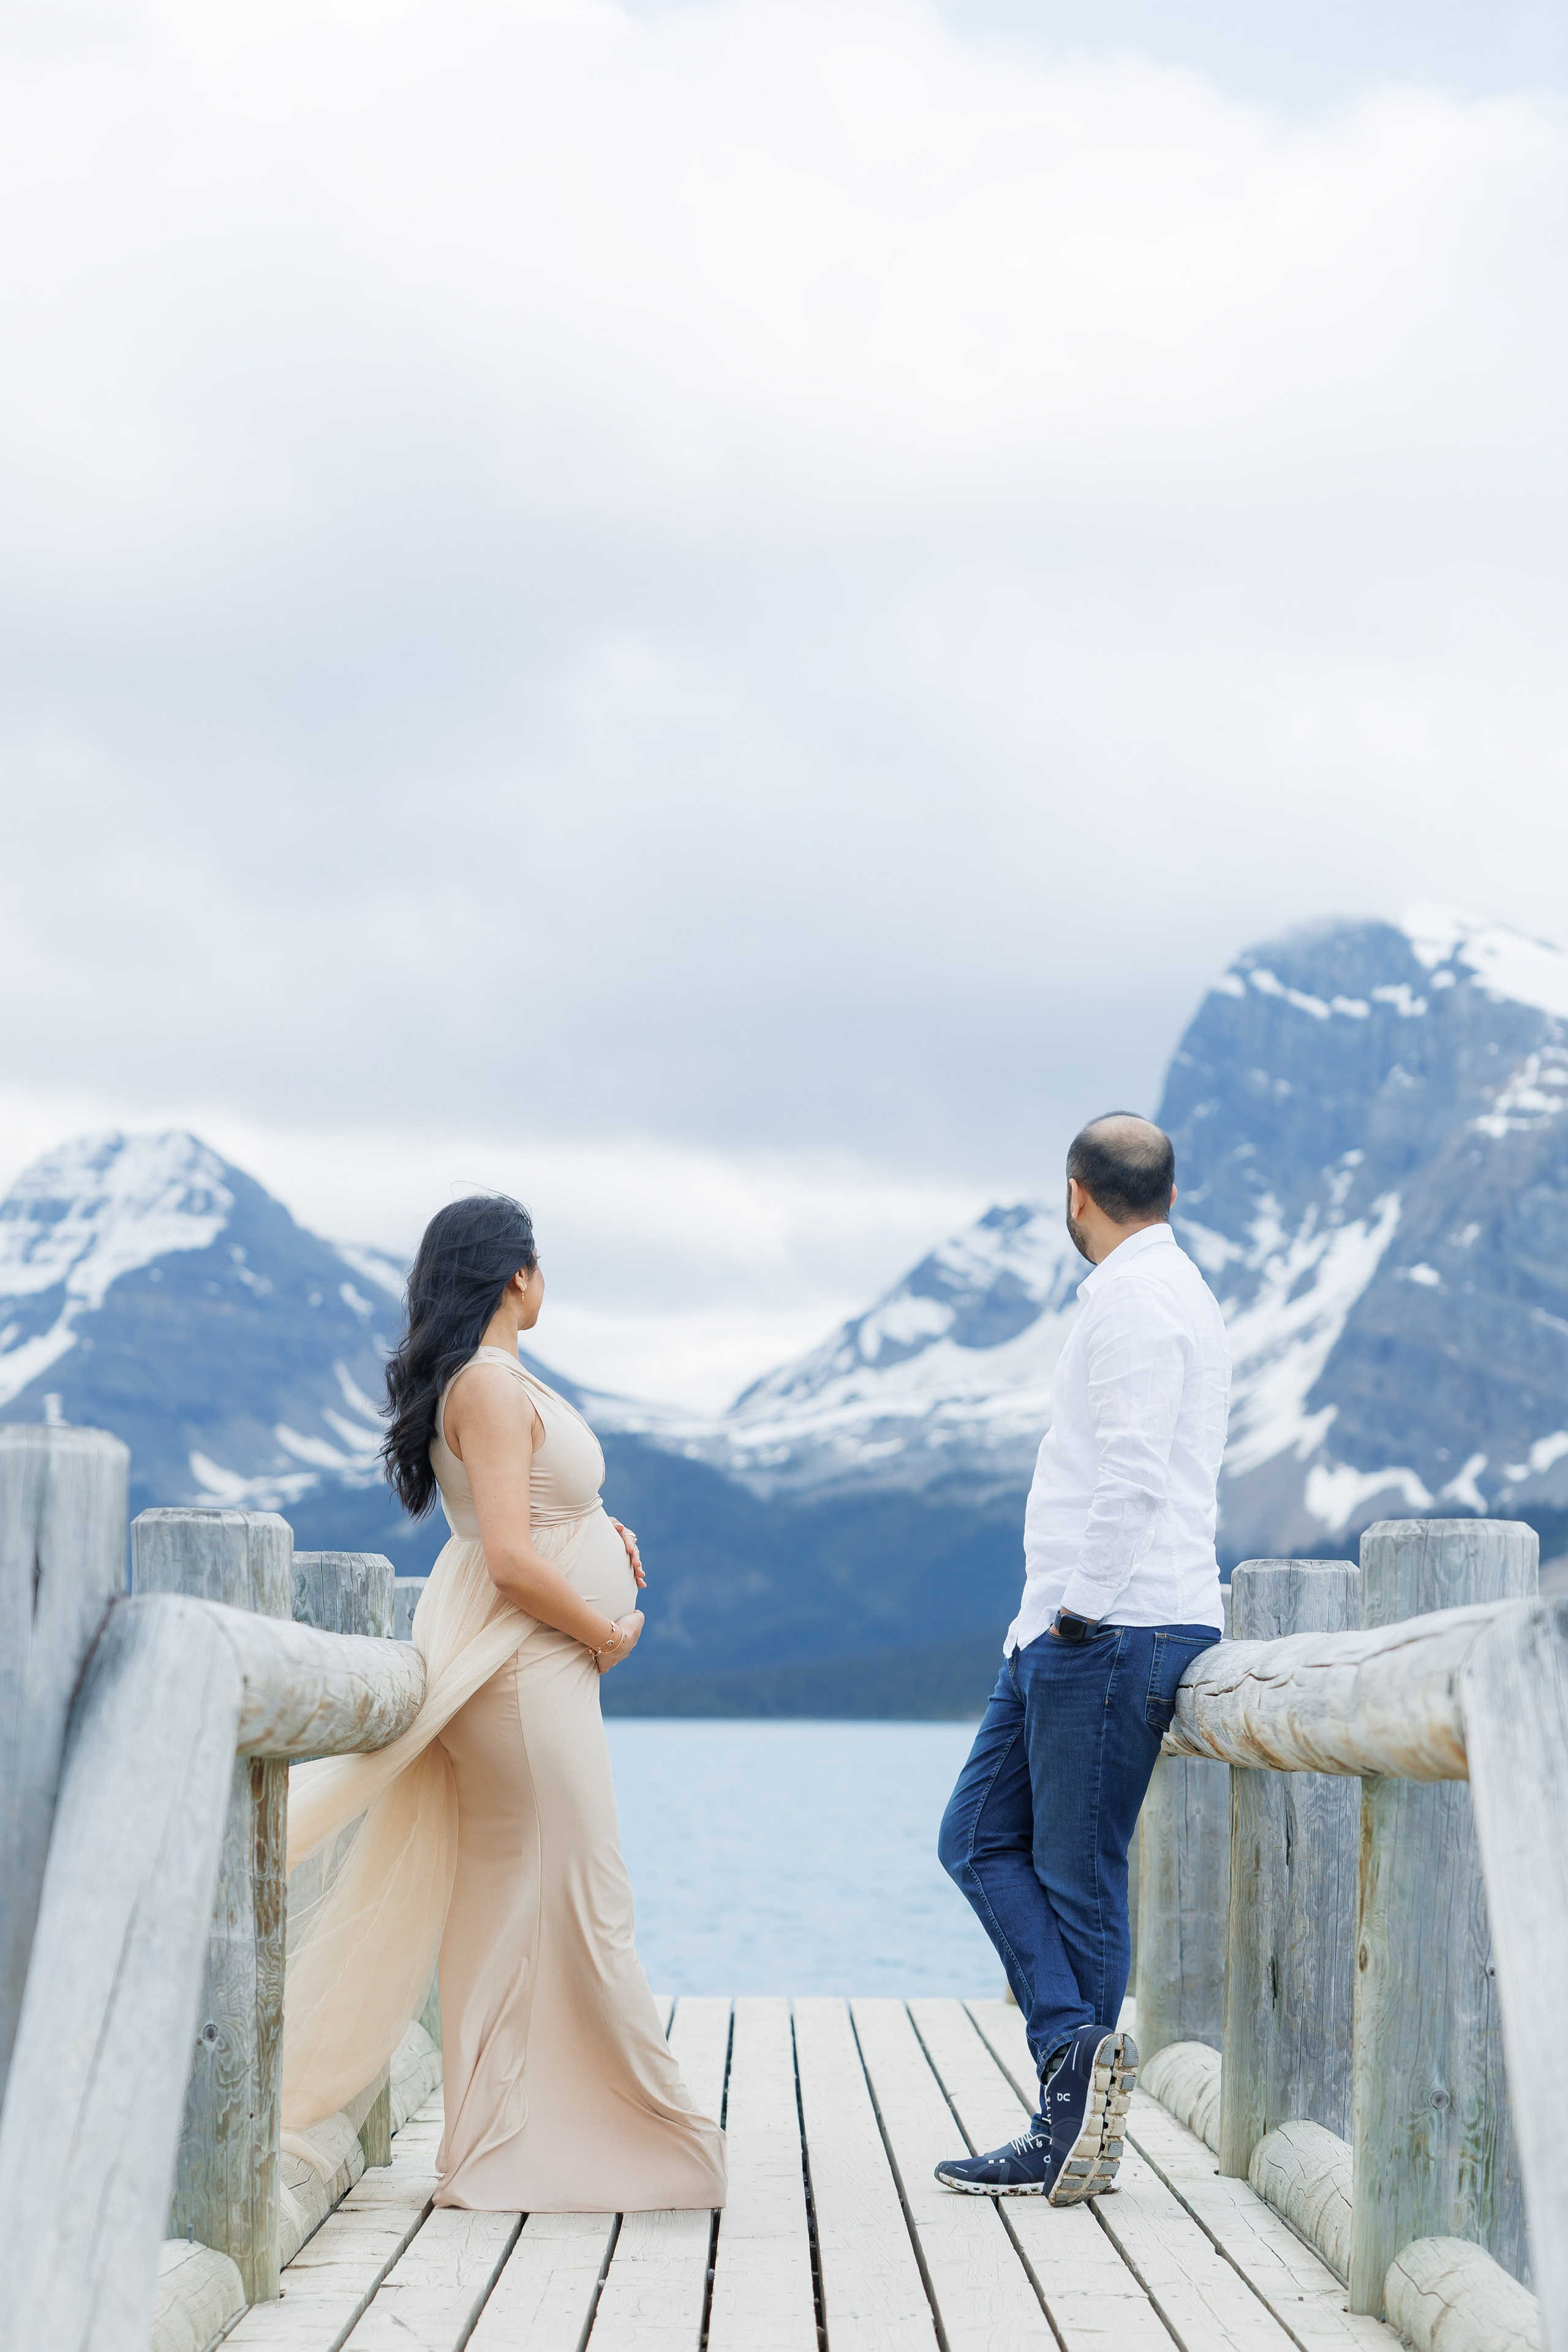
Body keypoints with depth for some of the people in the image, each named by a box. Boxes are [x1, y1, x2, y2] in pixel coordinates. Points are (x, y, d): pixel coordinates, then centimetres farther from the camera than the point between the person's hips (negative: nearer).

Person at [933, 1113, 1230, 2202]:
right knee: (980, 1837, 9)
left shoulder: (1136, 1299, -12)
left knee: (1078, 1874, -6)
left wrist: (1079, 1614, -18)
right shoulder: (1166, 1287, 20)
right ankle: (1080, 2051, 5)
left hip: (1116, 1630, -10)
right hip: (1069, 1632, 10)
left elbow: (1133, 1478, -22)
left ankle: (1073, 2129, -2)